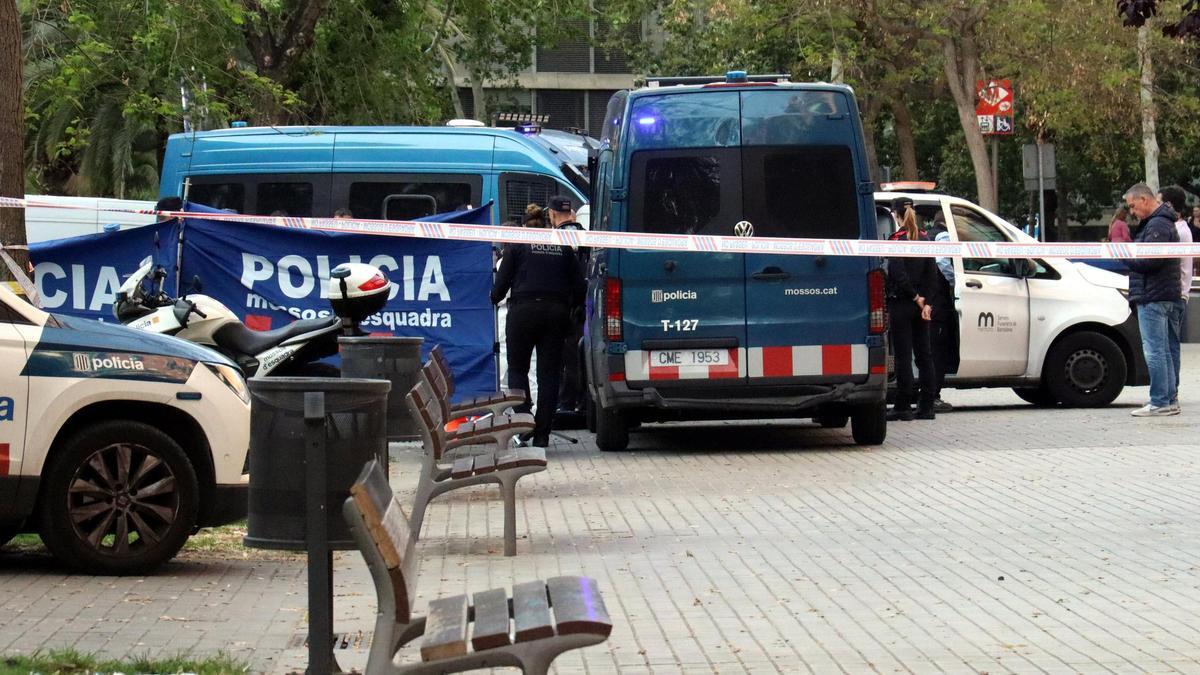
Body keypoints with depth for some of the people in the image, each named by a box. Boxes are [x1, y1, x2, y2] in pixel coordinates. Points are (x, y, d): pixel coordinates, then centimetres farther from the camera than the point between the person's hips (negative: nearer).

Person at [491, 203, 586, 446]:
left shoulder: (516, 245, 4)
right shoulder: (562, 247, 12)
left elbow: (502, 281, 0)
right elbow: (579, 285, 10)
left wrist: (492, 301, 19)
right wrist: (568, 307, 26)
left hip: (524, 310, -3)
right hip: (556, 312, 3)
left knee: (517, 369, 10)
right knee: (549, 373, 6)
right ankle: (542, 434, 3)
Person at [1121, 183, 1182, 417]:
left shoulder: (1158, 225, -14)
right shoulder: (1156, 223, 21)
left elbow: (1149, 261, -23)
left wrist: (1123, 255, -11)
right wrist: (1126, 253, 9)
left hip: (1153, 298, -11)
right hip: (1161, 297, 11)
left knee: (1154, 351, -9)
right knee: (1163, 351, 12)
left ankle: (1159, 403, -9)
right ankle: (1169, 401, 16)